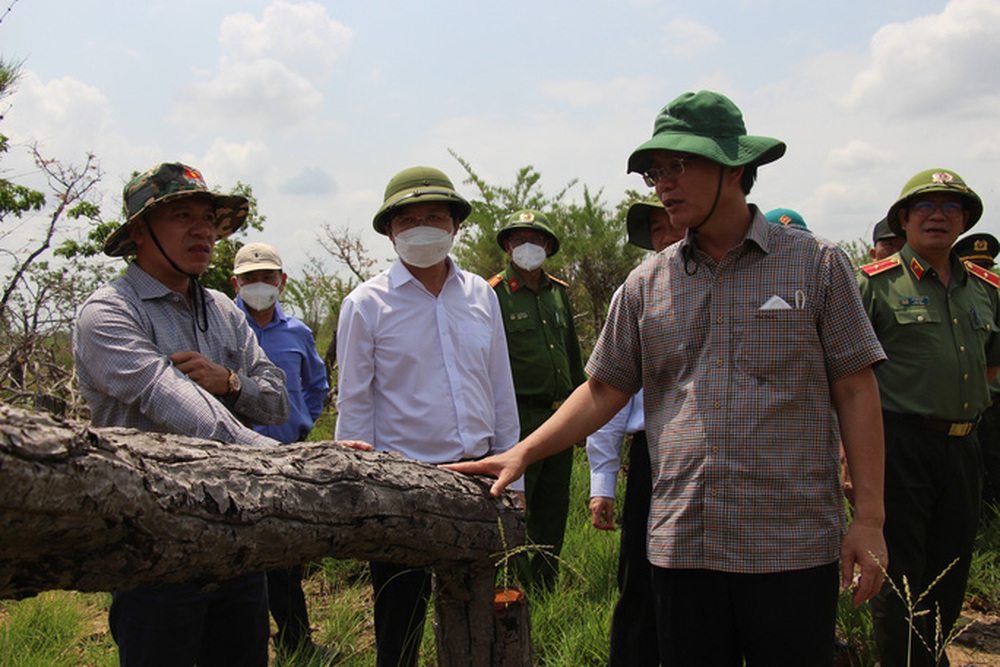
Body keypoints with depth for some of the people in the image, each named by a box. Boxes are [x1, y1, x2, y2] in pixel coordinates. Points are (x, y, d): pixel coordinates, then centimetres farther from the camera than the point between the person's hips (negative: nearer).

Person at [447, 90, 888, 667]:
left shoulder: (817, 263, 1)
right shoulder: (647, 285, 8)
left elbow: (855, 391, 0)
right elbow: (603, 391, 12)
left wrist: (869, 516, -4)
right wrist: (523, 453, 2)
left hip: (792, 546, -2)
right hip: (681, 546, 3)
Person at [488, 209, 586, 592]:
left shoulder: (559, 292, 14)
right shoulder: (494, 295, -5)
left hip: (560, 418, 7)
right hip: (520, 419, -6)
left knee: (555, 509, 13)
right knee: (515, 509, -3)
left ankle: (546, 587, 24)